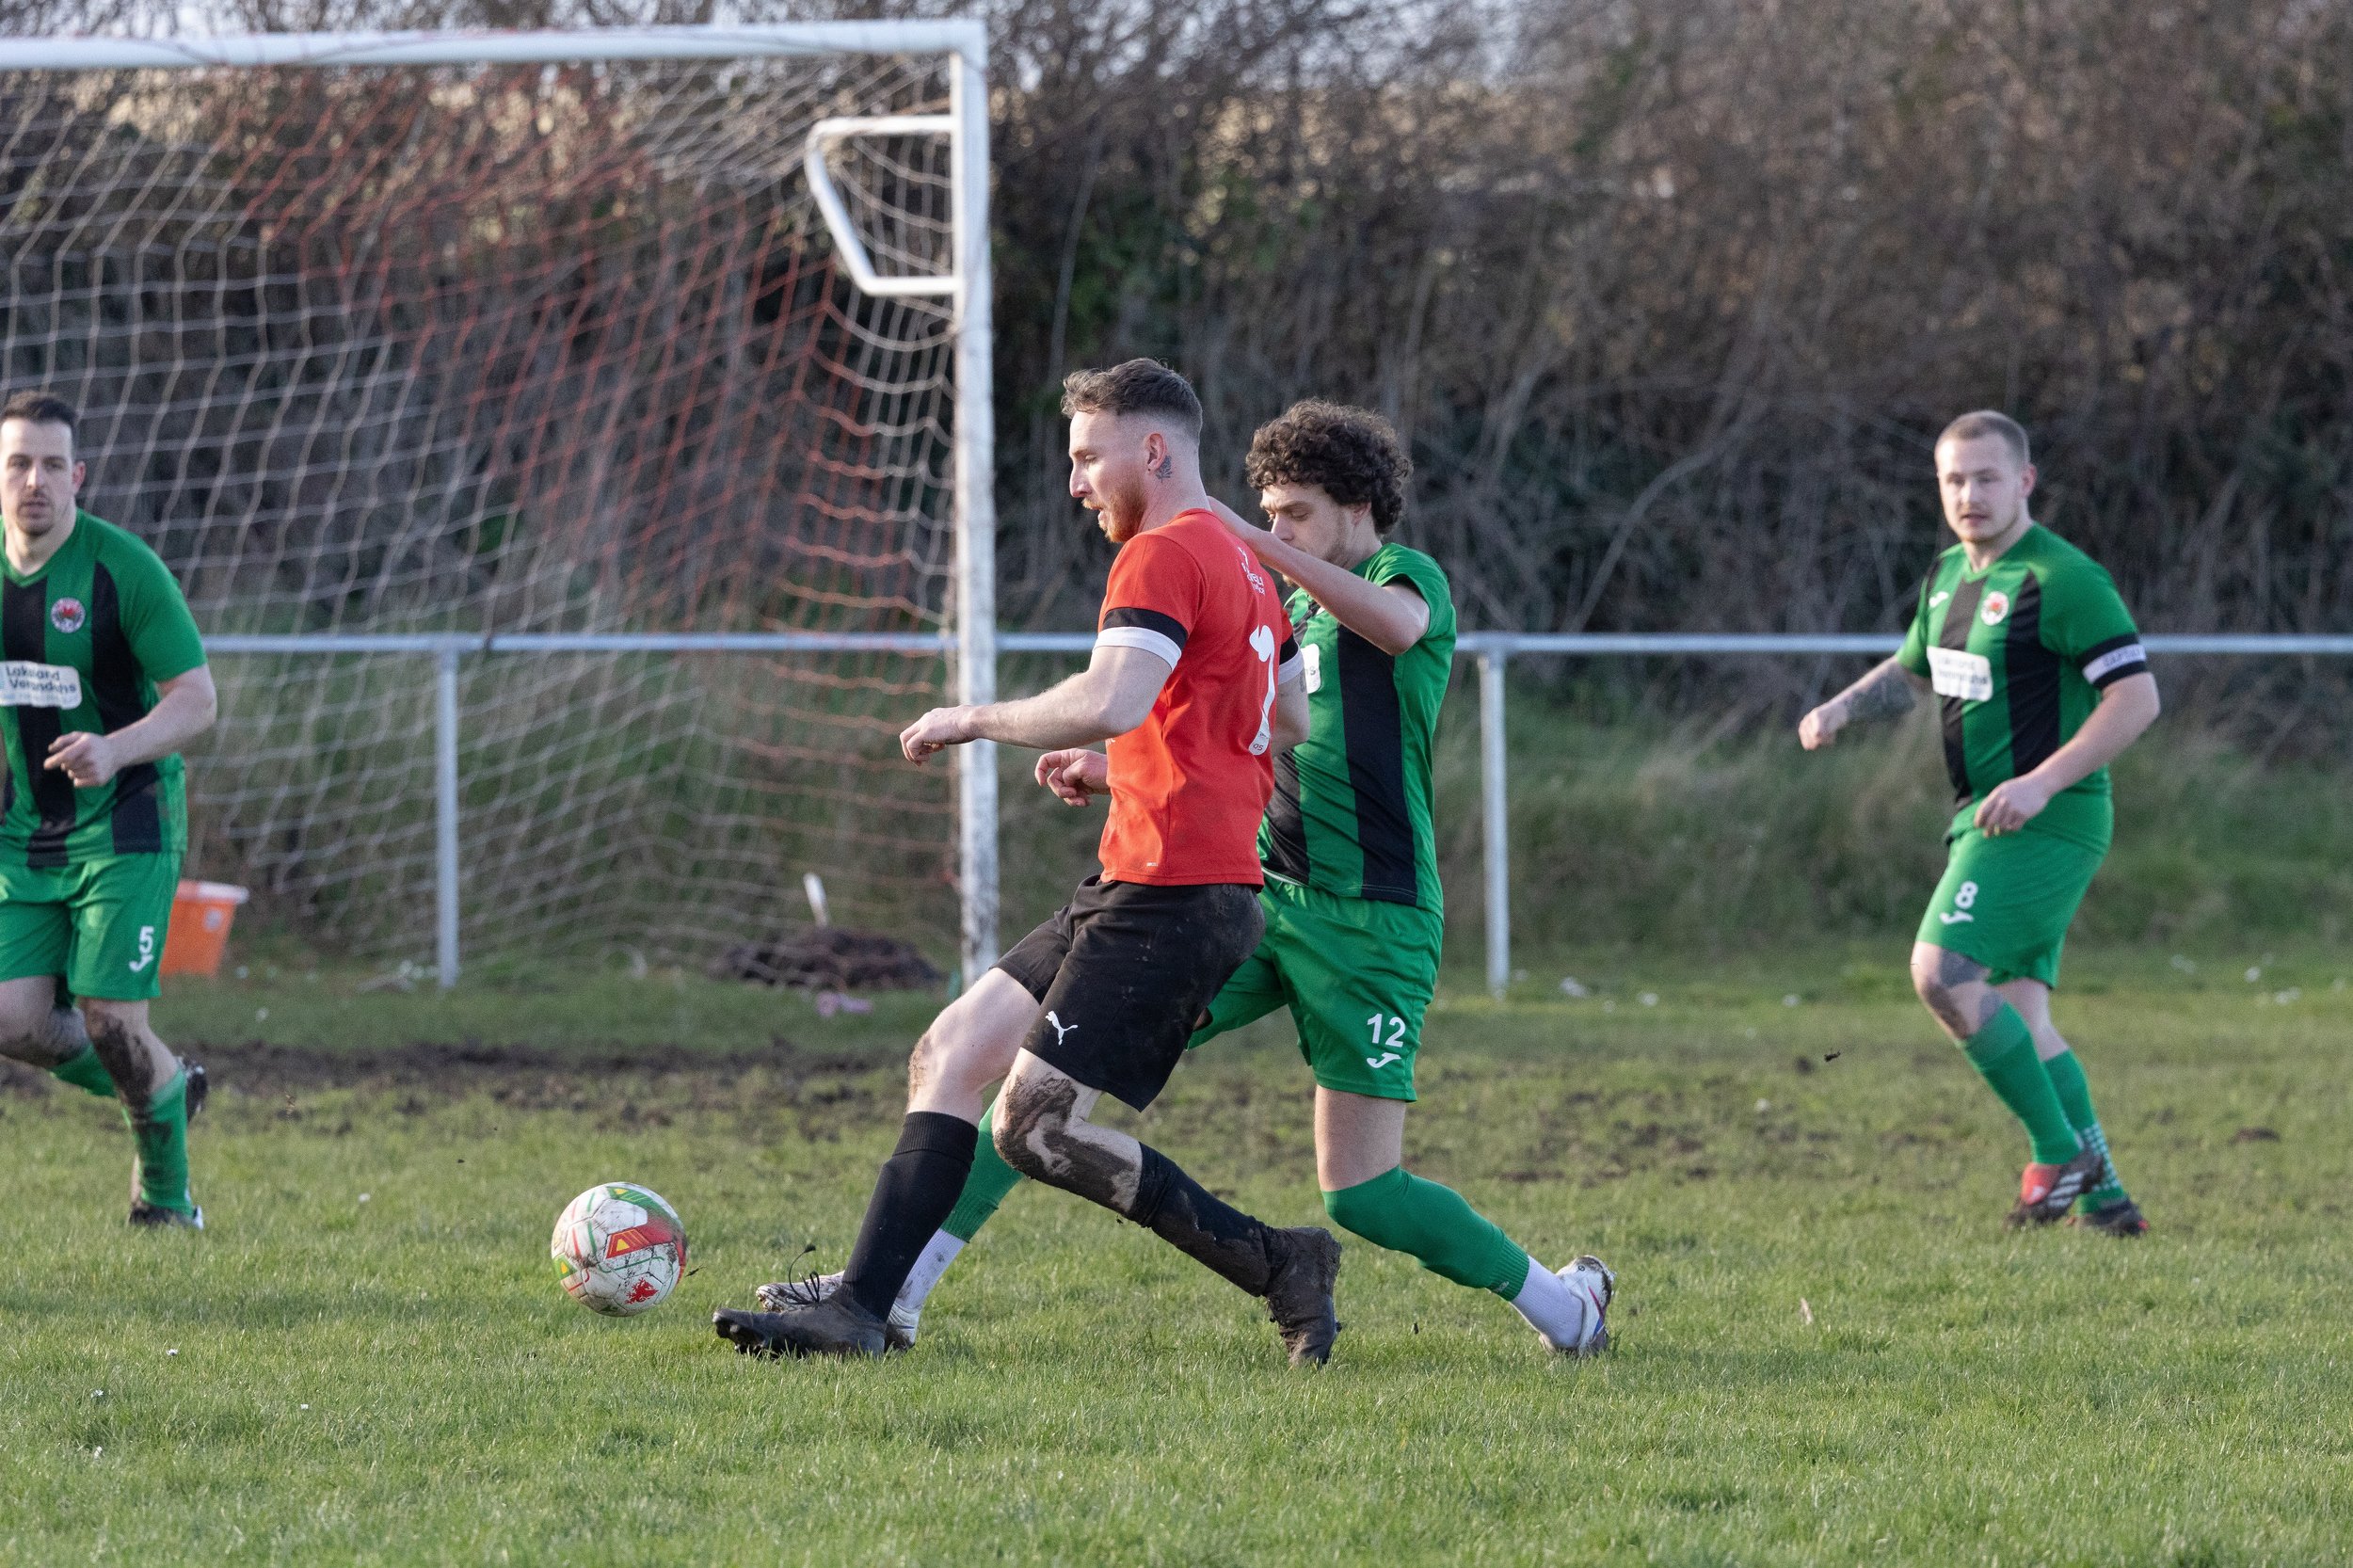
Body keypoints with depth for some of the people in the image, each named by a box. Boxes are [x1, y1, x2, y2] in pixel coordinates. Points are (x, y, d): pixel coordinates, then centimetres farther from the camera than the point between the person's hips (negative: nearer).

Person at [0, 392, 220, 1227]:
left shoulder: (123, 568, -13)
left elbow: (197, 699, -12)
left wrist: (116, 749, -29)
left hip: (122, 826, -5)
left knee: (110, 1020, -11)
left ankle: (166, 1195, 13)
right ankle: (166, 1086, 23)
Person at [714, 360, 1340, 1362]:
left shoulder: (1164, 556, -12)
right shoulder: (1243, 565, 19)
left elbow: (1107, 703, -27)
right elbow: (1290, 723, 29)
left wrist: (975, 720, -12)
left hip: (1167, 901, -10)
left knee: (1037, 1130, -11)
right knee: (951, 1056, 7)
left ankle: (1277, 1266, -4)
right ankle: (857, 1311, 2)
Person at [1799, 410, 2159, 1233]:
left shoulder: (2060, 579, -15)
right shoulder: (1951, 575, 13)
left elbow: (2137, 696, -19)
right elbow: (1910, 669, 31)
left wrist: (2042, 781, -25)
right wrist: (1840, 709, 10)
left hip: (2047, 819, -9)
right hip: (1990, 820, 9)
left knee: (1942, 970, -19)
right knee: (2018, 1013, 7)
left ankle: (2059, 1152, -10)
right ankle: (2102, 1195, 11)